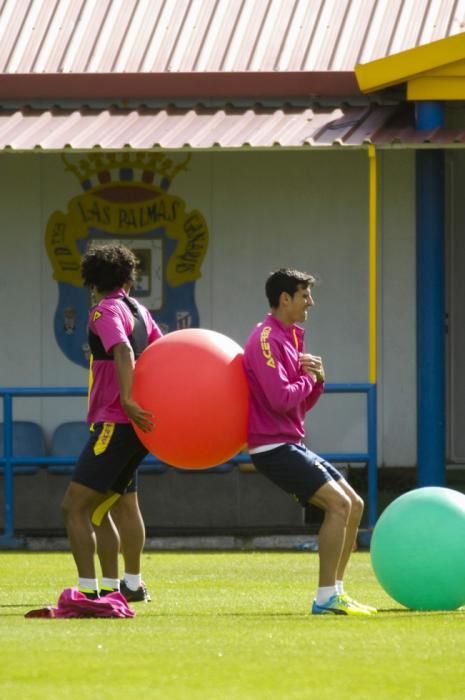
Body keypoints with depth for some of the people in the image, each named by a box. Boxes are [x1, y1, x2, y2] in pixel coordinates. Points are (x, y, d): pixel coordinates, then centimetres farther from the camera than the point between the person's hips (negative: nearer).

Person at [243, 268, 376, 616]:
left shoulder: (290, 338, 18)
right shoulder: (266, 339, -14)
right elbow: (281, 398, -24)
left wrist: (317, 379, 1)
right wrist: (308, 378, -7)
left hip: (293, 445, 10)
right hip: (273, 446, -10)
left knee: (353, 504, 9)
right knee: (338, 503, -19)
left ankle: (336, 591, 12)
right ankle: (326, 598, -19)